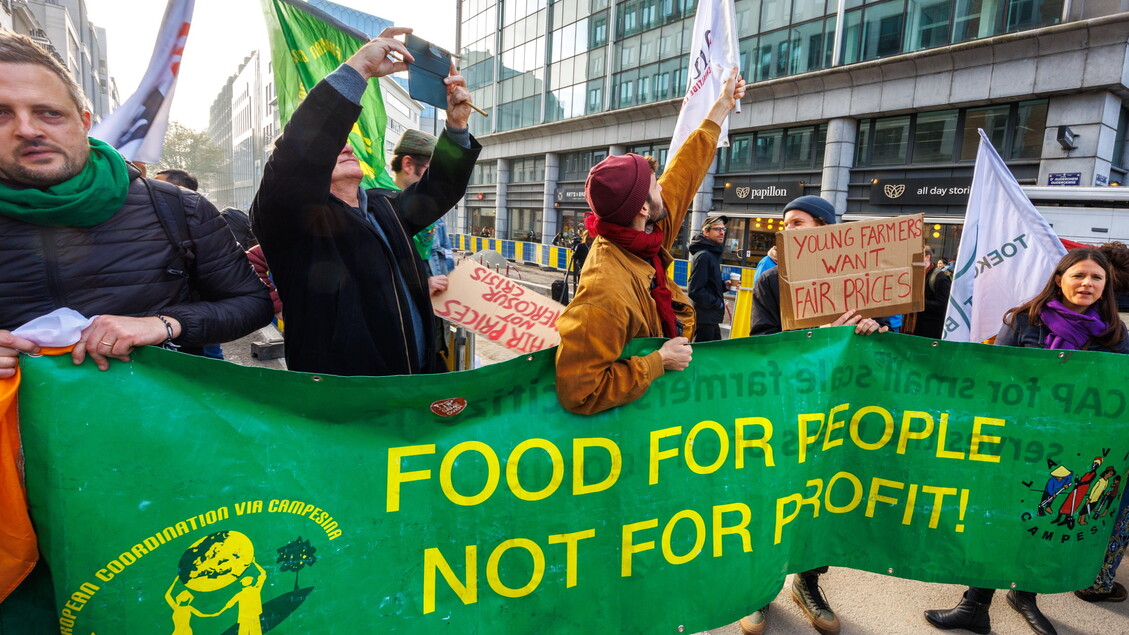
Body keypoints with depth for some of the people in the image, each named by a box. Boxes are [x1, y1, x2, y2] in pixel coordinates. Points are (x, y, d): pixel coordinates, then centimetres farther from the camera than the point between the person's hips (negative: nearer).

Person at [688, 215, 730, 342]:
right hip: (704, 318, -10)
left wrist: (724, 285, 6)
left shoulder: (713, 254, 15)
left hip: (711, 319, 10)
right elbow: (695, 291, -22)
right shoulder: (703, 256, -16)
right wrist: (718, 303, -14)